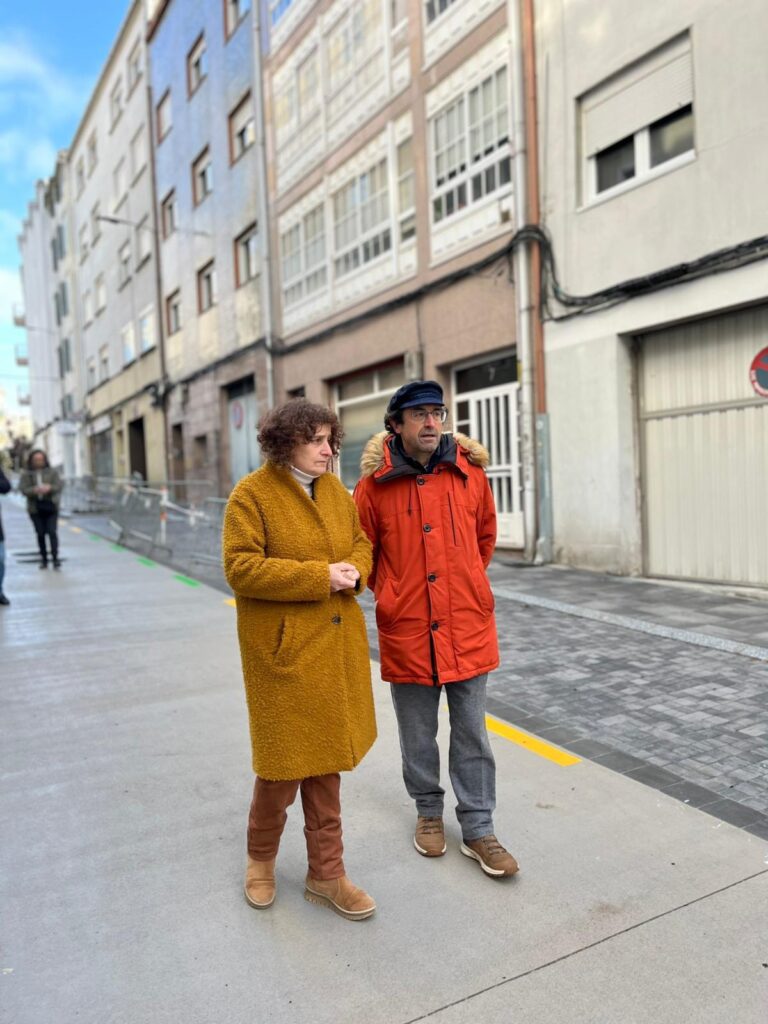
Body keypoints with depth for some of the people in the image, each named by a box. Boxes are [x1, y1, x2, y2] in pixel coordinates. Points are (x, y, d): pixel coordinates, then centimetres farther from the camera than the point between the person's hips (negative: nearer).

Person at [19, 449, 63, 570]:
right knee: (40, 534, 5)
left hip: (51, 507, -1)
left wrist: (49, 488, -22)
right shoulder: (26, 474, 5)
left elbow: (59, 485, -1)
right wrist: (35, 490, -23)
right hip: (35, 508, 1)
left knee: (52, 532, -10)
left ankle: (55, 557, -10)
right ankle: (43, 558, 14)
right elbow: (23, 489, -4)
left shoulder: (52, 472, 6)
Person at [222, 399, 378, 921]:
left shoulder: (336, 490, 8)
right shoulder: (252, 495, -10)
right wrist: (319, 577, -21)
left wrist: (355, 570, -7)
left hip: (336, 645, 6)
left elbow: (362, 542, 17)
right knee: (285, 760, 6)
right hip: (283, 648, -5)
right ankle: (261, 857, 36)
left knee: (326, 759, 14)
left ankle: (326, 873, 30)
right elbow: (240, 568, -17)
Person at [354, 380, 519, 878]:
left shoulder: (470, 472, -1)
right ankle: (429, 812, 38)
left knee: (472, 735, 11)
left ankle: (478, 829, 26)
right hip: (407, 631, -1)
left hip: (468, 627, 1)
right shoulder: (375, 484, -7)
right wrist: (391, 593, 5)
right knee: (418, 736, 16)